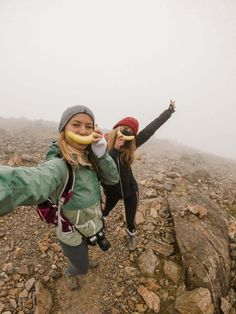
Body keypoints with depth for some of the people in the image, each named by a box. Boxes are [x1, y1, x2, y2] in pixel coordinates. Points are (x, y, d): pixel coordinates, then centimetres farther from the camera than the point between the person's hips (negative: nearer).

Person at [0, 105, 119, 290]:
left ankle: (83, 261, 74)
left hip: (93, 225, 6)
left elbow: (113, 178, -15)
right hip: (72, 233, -6)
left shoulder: (89, 159, -13)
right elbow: (35, 181, -58)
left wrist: (102, 153, -31)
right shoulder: (59, 164, -36)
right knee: (82, 267, 26)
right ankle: (70, 272, 62)